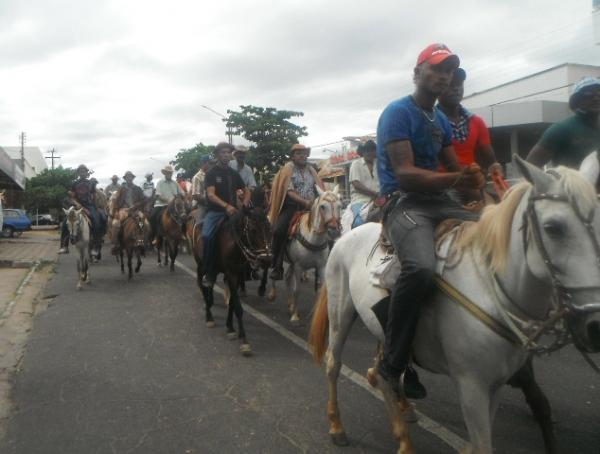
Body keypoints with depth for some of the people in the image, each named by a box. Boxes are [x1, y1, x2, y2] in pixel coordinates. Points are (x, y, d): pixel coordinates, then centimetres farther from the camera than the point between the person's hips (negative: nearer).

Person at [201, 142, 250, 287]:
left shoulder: (234, 174, 13)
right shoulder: (212, 173, -2)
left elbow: (246, 191, 19)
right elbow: (211, 195, -14)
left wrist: (244, 204, -2)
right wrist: (226, 206, -29)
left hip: (232, 211, 5)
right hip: (215, 211, -5)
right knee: (207, 236, -29)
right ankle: (208, 273, -19)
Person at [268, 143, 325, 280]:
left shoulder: (310, 170, 14)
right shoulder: (288, 169, 0)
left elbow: (320, 188, 7)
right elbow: (290, 192, -10)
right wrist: (305, 201, -23)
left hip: (310, 207, 5)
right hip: (292, 206, -4)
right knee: (279, 231, -25)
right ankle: (277, 267, -16)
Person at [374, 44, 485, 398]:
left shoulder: (442, 120, 20)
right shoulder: (398, 112, -6)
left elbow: (454, 169, 19)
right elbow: (405, 174, -17)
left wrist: (472, 179, -5)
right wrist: (455, 179, -30)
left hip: (440, 201, 9)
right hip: (404, 203, -9)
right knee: (422, 267, -36)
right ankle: (393, 362, -18)